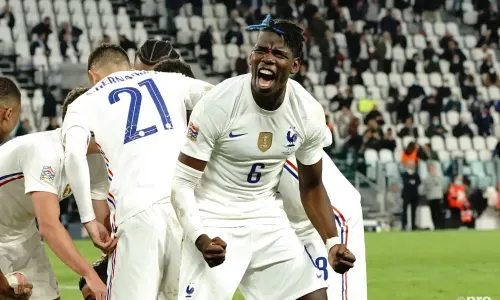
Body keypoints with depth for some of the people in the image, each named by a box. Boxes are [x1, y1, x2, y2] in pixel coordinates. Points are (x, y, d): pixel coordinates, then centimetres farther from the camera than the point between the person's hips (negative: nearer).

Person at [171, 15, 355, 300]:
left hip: (266, 217, 5)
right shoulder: (219, 104, -21)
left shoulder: (309, 113, -7)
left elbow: (312, 186, 8)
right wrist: (200, 238, -32)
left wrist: (333, 242, -5)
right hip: (215, 223, -5)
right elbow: (182, 182, -16)